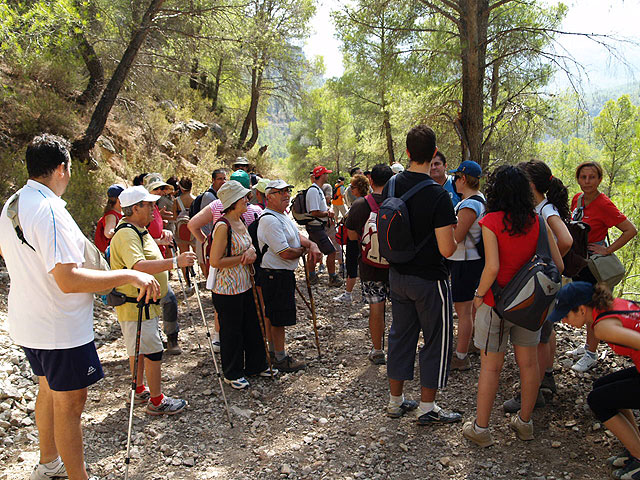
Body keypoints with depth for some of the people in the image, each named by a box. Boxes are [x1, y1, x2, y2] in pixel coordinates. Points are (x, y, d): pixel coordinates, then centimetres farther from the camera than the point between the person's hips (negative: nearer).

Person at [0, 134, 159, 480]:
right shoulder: (50, 210, -25)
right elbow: (69, 280, -31)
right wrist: (129, 275, -28)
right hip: (61, 328, -10)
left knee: (49, 390, 24)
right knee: (69, 403, 2)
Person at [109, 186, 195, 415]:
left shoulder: (139, 230, 13)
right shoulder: (126, 235, -23)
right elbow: (138, 266, -38)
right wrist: (174, 262, -43)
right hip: (135, 305, -11)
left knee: (139, 349, 21)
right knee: (153, 351, -5)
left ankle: (140, 390, 35)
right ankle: (157, 401, 6)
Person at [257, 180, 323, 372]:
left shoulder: (282, 215, 12)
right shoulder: (269, 220, -22)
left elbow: (297, 236, 13)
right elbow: (286, 253, -24)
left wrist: (311, 244, -8)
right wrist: (304, 250, -6)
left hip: (285, 274, 10)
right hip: (275, 275, -10)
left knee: (275, 316, 20)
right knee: (278, 318, 2)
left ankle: (274, 351, 34)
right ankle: (280, 358, 15)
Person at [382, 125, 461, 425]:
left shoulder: (391, 186, -2)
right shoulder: (438, 195, -21)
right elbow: (447, 249, -21)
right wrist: (455, 237, -1)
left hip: (397, 275, 6)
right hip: (429, 279, -6)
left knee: (401, 334, 18)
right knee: (436, 340, 10)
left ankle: (395, 400, 29)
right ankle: (427, 408, 19)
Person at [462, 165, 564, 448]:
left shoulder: (491, 221, -15)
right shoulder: (537, 221, -2)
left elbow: (492, 267, -23)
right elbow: (558, 265, -1)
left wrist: (479, 294, -9)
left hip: (497, 304, -4)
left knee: (490, 366, 6)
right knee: (528, 364, 16)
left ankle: (480, 429, 18)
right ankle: (525, 423, 33)